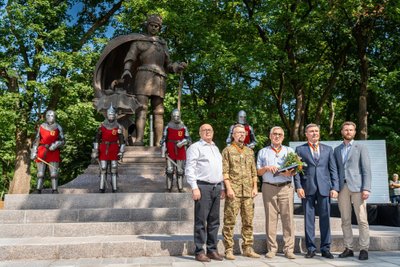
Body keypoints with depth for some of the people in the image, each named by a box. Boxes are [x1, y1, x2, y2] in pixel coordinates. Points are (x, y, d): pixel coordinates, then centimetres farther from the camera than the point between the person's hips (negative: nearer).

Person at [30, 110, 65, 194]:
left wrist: (54, 145, -15)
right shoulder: (41, 127, 8)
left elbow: (62, 141, 3)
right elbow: (36, 140, 12)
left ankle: (55, 190, 1)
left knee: (54, 173, -2)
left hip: (53, 152, -1)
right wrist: (34, 152, 6)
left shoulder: (58, 127, 3)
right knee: (40, 173, 4)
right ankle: (38, 190, 8)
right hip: (42, 152, 1)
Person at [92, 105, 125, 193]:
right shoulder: (102, 126, 0)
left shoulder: (118, 127, -2)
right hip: (103, 150, 1)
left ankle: (114, 188, 8)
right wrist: (95, 151, 1)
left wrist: (121, 152, -4)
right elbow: (97, 139, 5)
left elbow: (122, 141, 0)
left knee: (114, 169, 2)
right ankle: (102, 187, 9)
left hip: (114, 150, -1)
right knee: (103, 169, 2)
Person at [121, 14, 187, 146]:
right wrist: (126, 71, -16)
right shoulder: (138, 41, 18)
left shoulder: (163, 44, 29)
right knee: (142, 108, -18)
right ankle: (139, 140, -30)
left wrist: (178, 66, 8)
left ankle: (158, 144, -9)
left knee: (159, 111, -5)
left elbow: (167, 65, 28)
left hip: (160, 78, 4)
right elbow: (130, 59, 5)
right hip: (144, 75, -4)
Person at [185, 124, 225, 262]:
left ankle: (212, 250, 16)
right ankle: (199, 251, 3)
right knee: (201, 220, -4)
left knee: (214, 221, 8)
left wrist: (222, 188, 18)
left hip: (216, 188, 7)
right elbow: (189, 169, -8)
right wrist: (194, 188, -16)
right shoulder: (195, 147, -1)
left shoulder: (215, 148, 21)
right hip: (203, 187, -7)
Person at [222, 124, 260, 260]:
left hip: (248, 191, 5)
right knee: (230, 221, -2)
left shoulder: (250, 151, 17)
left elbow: (254, 171, 17)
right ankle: (229, 250, 4)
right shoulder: (227, 150, 1)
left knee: (248, 221, 8)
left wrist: (255, 187, 7)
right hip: (233, 191, -5)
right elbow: (224, 171, -6)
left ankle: (248, 248, 16)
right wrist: (229, 188, -14)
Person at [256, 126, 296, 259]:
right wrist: (266, 168, -8)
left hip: (286, 187, 0)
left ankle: (289, 249, 1)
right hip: (269, 188, 0)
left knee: (288, 218, -4)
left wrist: (290, 173, -11)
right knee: (270, 218, 0)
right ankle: (272, 249, 6)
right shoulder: (263, 152, 15)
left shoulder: (289, 151, 16)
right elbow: (258, 172, 12)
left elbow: (295, 170, 11)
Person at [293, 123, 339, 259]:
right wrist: (298, 187, -8)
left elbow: (333, 169, 9)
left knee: (325, 218, 3)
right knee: (309, 219, 3)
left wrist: (334, 187, 0)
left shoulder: (328, 149, 14)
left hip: (324, 188, 1)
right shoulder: (300, 149, 8)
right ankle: (311, 248, 11)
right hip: (307, 188, -1)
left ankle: (325, 248, 12)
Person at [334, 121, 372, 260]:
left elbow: (366, 169, -2)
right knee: (345, 220, 5)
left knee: (362, 220, -3)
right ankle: (348, 248, 12)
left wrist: (366, 188, -12)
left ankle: (364, 249, 4)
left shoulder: (361, 147, 5)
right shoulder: (337, 150, 16)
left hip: (357, 187, -3)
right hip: (342, 188, 4)